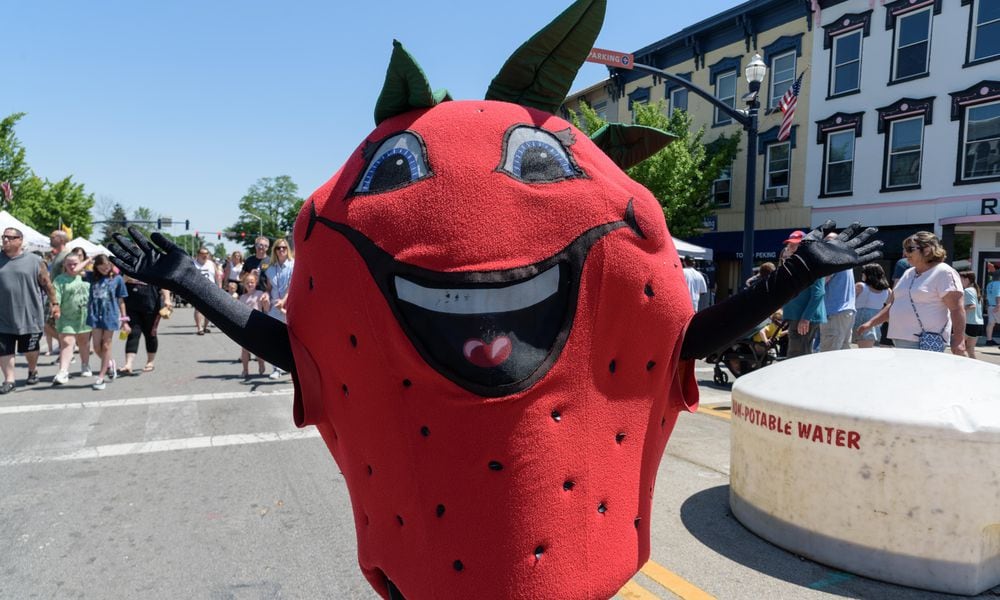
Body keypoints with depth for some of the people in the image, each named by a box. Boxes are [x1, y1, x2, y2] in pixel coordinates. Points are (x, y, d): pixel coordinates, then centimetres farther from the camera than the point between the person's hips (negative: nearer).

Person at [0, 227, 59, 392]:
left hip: (29, 316, -2)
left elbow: (47, 284, 0)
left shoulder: (34, 260, -4)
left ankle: (33, 371, 35)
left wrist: (54, 303, -1)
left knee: (30, 349, 11)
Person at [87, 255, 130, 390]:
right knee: (97, 347, 3)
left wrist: (124, 320, 5)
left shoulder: (117, 278, 2)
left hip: (110, 315, -2)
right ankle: (110, 363, 32)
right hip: (95, 315, 2)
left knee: (106, 346, 3)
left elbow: (121, 301, 5)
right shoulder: (93, 277, 8)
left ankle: (101, 377, 9)